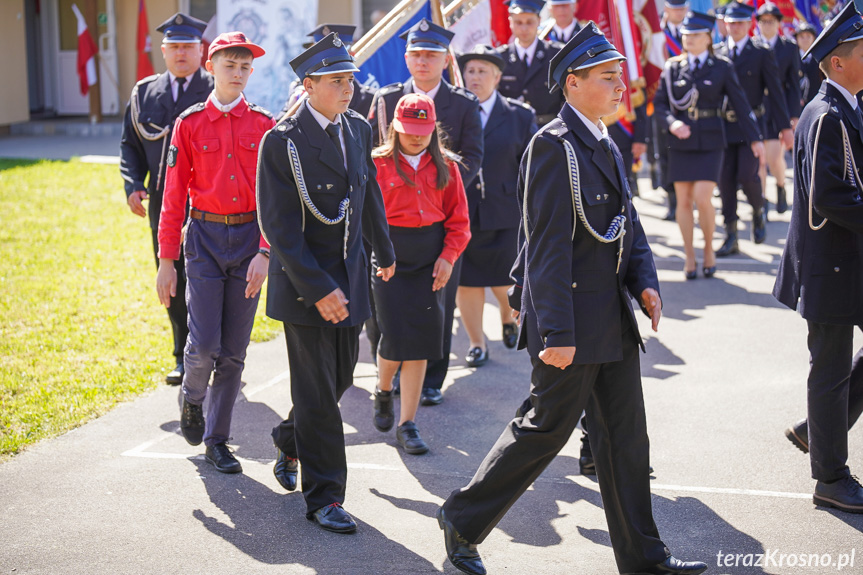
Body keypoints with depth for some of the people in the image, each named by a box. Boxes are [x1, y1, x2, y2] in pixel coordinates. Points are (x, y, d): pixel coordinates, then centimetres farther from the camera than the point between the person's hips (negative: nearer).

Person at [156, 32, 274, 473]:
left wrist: (265, 253, -13)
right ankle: (192, 399, 25)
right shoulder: (190, 123, 0)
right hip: (205, 237, -1)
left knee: (234, 350, 5)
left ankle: (217, 439, 17)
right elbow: (174, 197, 1)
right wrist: (166, 261, -1)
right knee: (205, 345, -9)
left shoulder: (264, 125, 2)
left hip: (250, 239, 1)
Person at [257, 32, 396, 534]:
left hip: (350, 274, 6)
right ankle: (324, 497, 9)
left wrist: (385, 251, 28)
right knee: (318, 389, -1)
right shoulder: (282, 142, -15)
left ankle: (290, 441, 42)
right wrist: (318, 288, -23)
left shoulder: (358, 129, 5)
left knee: (341, 375, 15)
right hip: (305, 279, -6)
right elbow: (279, 226, -18)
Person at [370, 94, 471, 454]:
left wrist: (448, 256, -4)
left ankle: (408, 424, 9)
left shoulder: (445, 167, 7)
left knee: (421, 341, 1)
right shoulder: (378, 164, -2)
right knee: (395, 337, -7)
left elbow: (459, 219, 8)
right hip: (390, 258, -3)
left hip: (430, 258, 3)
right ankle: (383, 390, 29)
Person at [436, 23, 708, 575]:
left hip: (615, 321, 9)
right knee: (547, 428, 1)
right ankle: (464, 520, 19)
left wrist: (646, 282, 0)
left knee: (625, 436, 12)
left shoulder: (607, 146, 14)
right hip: (574, 322, -9)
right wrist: (557, 333, -23)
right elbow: (548, 247, -21)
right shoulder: (554, 146, -16)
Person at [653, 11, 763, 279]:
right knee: (683, 201, 4)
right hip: (680, 142, 2)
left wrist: (755, 139, 0)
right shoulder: (673, 67, 5)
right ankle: (689, 258, 15)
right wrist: (672, 123, -14)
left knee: (702, 199, -11)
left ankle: (709, 250, 11)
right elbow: (659, 104, 5)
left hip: (710, 142, -2)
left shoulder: (722, 67, 2)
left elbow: (740, 104, 3)